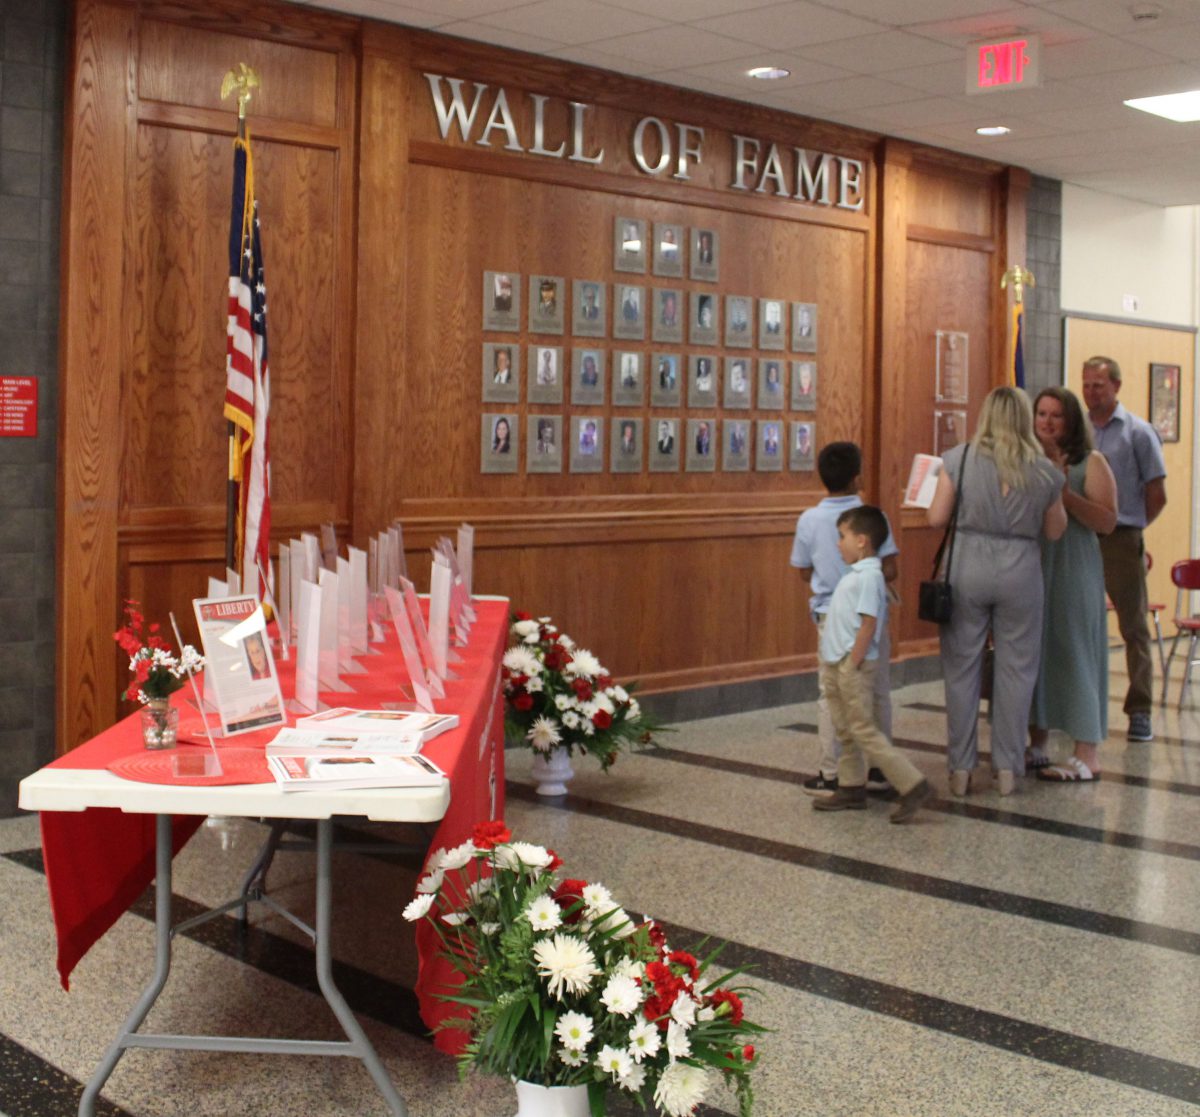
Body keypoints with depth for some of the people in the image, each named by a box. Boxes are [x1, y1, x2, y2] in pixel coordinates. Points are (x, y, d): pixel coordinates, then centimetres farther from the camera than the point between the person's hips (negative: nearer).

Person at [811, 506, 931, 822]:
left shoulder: (869, 576, -17)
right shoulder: (857, 573, 13)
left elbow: (869, 624, -22)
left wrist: (853, 665, -20)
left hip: (853, 666, -10)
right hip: (837, 664, 10)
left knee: (864, 730, -9)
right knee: (846, 730, 15)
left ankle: (913, 785, -8)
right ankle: (851, 788, 24)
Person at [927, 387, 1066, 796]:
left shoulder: (959, 459, -4)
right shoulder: (1044, 470, 0)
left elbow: (936, 518, -4)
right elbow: (1054, 531, 9)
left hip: (968, 567, 0)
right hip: (1020, 573, 0)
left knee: (962, 667, 7)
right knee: (1016, 668, 9)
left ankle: (961, 768, 12)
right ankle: (1007, 768, 13)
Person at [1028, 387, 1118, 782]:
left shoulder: (1090, 463, -2)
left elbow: (1107, 521, -12)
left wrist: (1064, 493, -20)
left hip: (1072, 571, -5)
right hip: (1028, 568, 5)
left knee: (1073, 653, -4)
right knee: (1034, 652, 9)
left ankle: (1085, 756, 1)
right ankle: (1036, 746, 20)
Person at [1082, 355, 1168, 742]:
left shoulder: (1138, 433, -1)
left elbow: (1157, 495, 0)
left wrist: (1129, 526, 6)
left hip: (1121, 541, -3)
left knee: (1134, 627, 2)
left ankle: (1140, 711, 5)